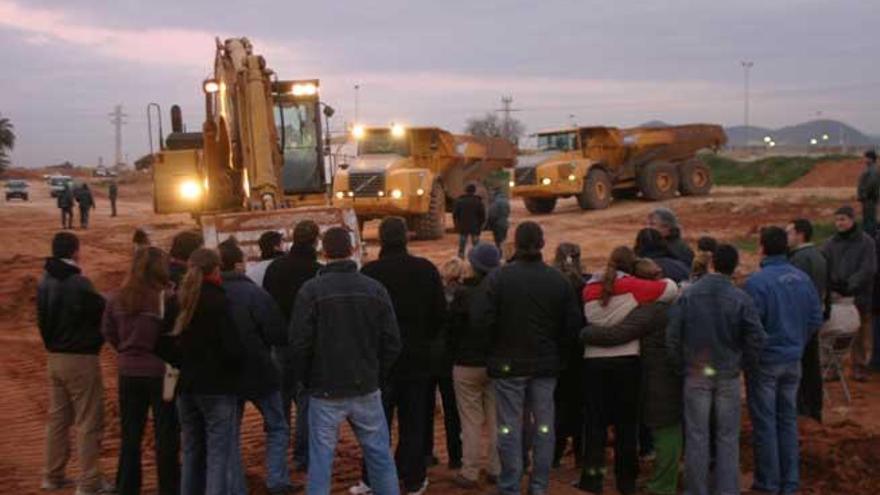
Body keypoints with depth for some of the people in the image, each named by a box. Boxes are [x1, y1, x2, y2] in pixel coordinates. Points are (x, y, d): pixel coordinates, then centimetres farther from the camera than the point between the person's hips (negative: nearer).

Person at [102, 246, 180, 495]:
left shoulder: (119, 298, -1)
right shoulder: (167, 298, -18)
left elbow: (107, 330, 7)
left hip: (129, 372, 5)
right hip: (160, 373, -5)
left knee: (130, 437, 16)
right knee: (166, 437, 7)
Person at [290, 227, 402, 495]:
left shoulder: (311, 290, -10)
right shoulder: (375, 289, -2)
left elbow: (301, 343, -11)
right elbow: (392, 342, -2)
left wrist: (308, 380, 5)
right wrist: (377, 376, 11)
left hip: (326, 392, -2)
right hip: (366, 391, 2)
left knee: (321, 460, 5)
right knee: (380, 456, 12)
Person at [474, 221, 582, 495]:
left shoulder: (499, 277, -13)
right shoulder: (558, 280, -4)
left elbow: (483, 321, -16)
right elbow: (573, 324, -1)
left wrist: (498, 344, 4)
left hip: (508, 363, -2)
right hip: (546, 363, 2)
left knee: (509, 427, 5)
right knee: (544, 426, 11)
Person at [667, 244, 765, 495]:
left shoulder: (688, 295, -8)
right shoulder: (741, 298, -10)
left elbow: (672, 335, -6)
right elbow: (756, 336, -10)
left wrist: (681, 366, 6)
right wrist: (744, 363, 7)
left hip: (695, 374, 1)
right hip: (728, 375, 0)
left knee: (697, 435, 8)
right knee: (727, 436, 10)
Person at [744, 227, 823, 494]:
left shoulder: (756, 282, -20)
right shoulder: (802, 278, -2)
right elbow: (816, 319, 5)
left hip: (765, 361, -5)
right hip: (793, 360, 5)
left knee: (764, 422, 6)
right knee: (788, 419, 16)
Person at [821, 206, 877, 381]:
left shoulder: (866, 242, 0)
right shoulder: (830, 243, 9)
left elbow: (868, 269, -8)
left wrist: (850, 285, -19)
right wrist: (829, 287, -14)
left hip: (859, 296, -2)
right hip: (835, 295, 2)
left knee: (860, 334, 4)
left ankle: (859, 366, 14)